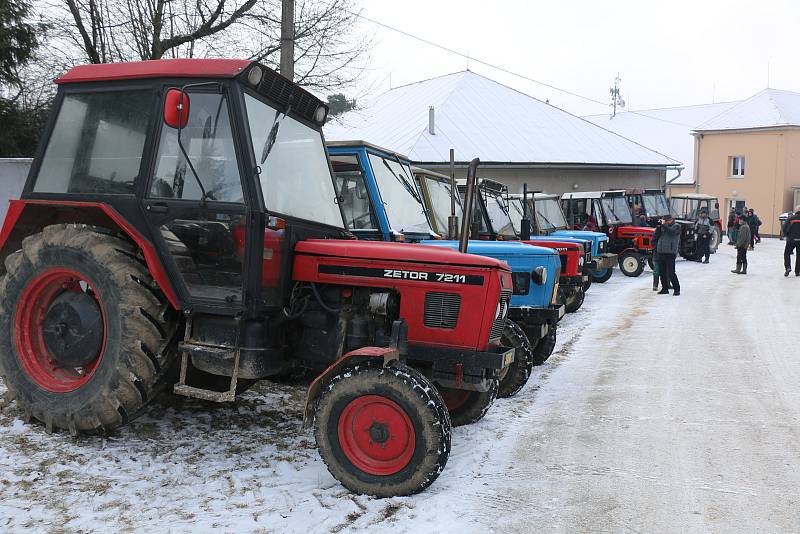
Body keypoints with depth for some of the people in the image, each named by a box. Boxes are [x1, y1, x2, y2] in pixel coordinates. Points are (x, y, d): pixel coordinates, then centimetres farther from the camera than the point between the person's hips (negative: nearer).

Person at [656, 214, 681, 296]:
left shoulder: (676, 226, -1)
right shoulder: (664, 226, 17)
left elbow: (671, 231, -20)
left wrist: (663, 225, -15)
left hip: (670, 252, -7)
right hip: (661, 252, 7)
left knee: (670, 272, -9)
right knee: (662, 272, 9)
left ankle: (677, 289, 1)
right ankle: (665, 288, 20)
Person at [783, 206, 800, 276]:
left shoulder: (791, 218, -5)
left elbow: (784, 228, -7)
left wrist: (787, 236, 7)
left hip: (791, 239, -2)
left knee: (787, 253, 12)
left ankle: (788, 267, -7)